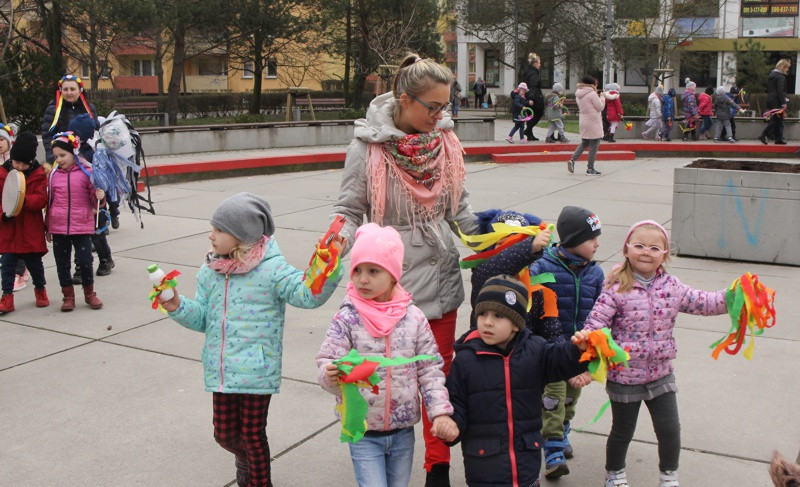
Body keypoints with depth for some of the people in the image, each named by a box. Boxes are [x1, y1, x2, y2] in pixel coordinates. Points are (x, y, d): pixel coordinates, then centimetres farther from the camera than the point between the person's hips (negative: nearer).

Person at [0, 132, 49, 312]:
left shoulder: (39, 175, -3)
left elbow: (41, 199, -10)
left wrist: (24, 200, -27)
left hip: (31, 230, -1)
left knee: (34, 262, 10)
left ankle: (40, 289, 32)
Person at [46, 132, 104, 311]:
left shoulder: (86, 172, -2)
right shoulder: (53, 174, 7)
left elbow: (94, 201, 4)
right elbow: (49, 201, 15)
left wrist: (99, 196, -20)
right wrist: (48, 228, 16)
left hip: (82, 226, -3)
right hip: (58, 227, 3)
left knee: (85, 261, -3)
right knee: (62, 263, 8)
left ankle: (89, 293, 18)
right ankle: (68, 296, 22)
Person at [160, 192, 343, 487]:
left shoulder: (270, 269, -14)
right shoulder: (210, 272, 4)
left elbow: (309, 294, -22)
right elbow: (203, 318, 11)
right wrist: (178, 307, -7)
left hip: (256, 371, -5)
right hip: (221, 371, 6)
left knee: (252, 434, 7)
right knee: (225, 433, 17)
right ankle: (244, 458, 50)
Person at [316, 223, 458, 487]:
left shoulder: (413, 317, -4)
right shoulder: (346, 319, -10)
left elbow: (430, 368, 0)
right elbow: (328, 361, -15)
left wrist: (440, 411, -7)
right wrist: (331, 376, -38)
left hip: (403, 430, 3)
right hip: (363, 433, -3)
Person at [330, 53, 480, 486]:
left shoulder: (445, 140, 1)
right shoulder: (369, 145, -12)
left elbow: (459, 206, 10)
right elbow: (349, 210, -6)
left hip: (441, 275, 4)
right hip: (392, 280, -4)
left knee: (439, 372, 14)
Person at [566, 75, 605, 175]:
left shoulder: (578, 94, 9)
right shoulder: (592, 94, -15)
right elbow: (600, 107, -11)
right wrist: (602, 97, 3)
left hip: (583, 122, 8)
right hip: (593, 123, -8)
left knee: (584, 143, 19)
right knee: (594, 145, 1)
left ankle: (572, 160, 2)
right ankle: (590, 168, 4)